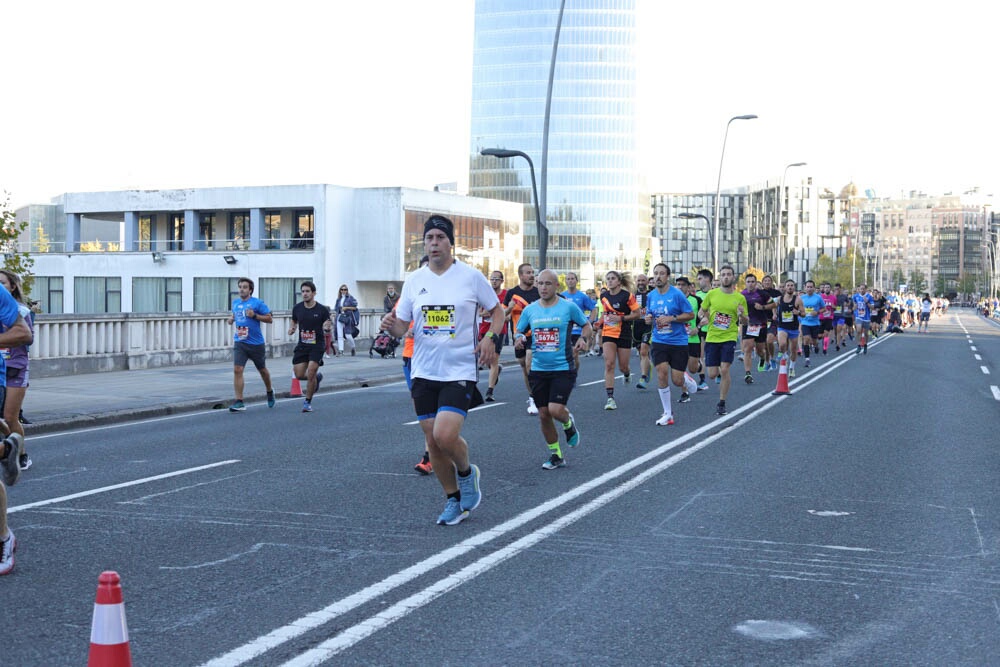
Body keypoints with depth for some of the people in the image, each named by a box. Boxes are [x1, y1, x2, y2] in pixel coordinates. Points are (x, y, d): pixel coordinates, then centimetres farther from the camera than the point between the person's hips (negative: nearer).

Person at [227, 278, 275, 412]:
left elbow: (270, 319, -8)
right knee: (237, 370, -13)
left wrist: (254, 315, -20)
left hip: (256, 343, -3)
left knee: (262, 370, 15)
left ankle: (270, 392, 43)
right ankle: (239, 402, -11)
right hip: (240, 342, 3)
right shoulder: (235, 303, 9)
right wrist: (231, 318, 5)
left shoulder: (257, 303, -7)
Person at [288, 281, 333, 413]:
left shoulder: (322, 310, -8)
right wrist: (292, 328, -4)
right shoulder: (297, 308, 0)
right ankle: (317, 377, 33)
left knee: (310, 374, -11)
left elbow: (329, 325, 1)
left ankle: (308, 402, 7)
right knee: (299, 375, -1)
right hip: (302, 345, 4)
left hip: (317, 346, -4)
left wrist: (327, 327, -22)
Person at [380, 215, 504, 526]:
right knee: (433, 441, 7)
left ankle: (467, 472, 13)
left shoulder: (471, 276, -4)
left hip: (460, 371, -4)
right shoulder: (414, 281, 6)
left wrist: (491, 338, -10)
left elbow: (497, 309, 7)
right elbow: (402, 326, 8)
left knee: (445, 435, -20)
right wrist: (391, 326, -15)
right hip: (424, 372, 4)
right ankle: (454, 501, 25)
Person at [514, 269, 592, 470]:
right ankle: (556, 455, 22)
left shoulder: (569, 307, -4)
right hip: (538, 369, 4)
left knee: (555, 409, -17)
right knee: (543, 414, 6)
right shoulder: (530, 309, 4)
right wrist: (519, 338, -9)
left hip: (563, 368, -4)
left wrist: (583, 338, -12)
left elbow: (587, 325, 8)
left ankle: (568, 424, 21)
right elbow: (519, 331, 14)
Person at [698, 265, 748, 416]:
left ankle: (721, 403, 0)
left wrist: (742, 315, -16)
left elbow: (745, 322, 7)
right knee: (712, 374, 1)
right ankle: (724, 377, 39)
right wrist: (703, 318, -9)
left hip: (729, 337, -2)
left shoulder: (740, 298, 0)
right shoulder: (712, 294, 2)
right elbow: (701, 311, 14)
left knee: (724, 370, -15)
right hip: (712, 337, 2)